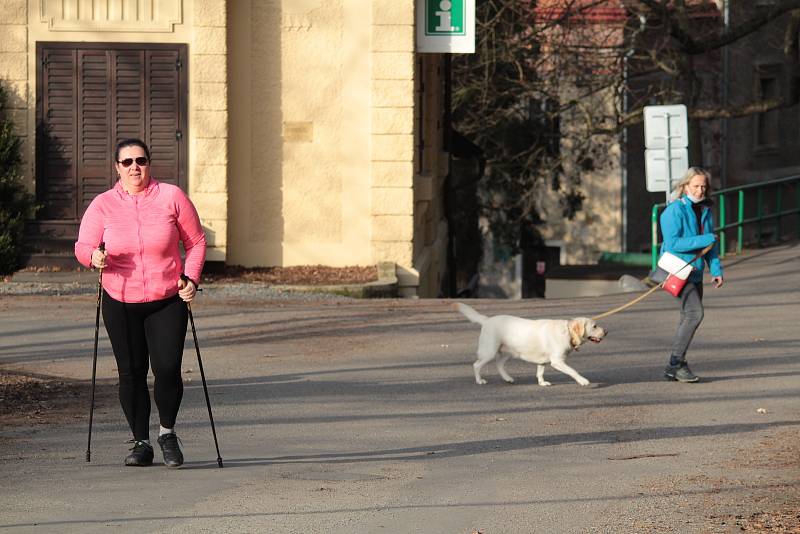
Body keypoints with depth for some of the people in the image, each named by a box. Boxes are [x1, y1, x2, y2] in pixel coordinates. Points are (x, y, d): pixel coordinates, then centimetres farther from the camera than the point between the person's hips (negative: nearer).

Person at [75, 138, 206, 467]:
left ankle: (167, 433, 13)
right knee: (131, 373, 3)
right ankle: (141, 443, 16)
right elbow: (82, 247, -4)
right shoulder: (102, 205, -1)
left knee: (167, 369, -10)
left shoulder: (171, 197, -2)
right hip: (121, 304, 1)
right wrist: (95, 257, -28)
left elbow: (195, 242, 5)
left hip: (167, 301, -1)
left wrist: (191, 279, -8)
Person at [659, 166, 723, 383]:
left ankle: (675, 366, 17)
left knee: (689, 318, 10)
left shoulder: (704, 210, 12)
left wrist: (716, 270, 8)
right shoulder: (674, 211, -13)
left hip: (695, 272, 8)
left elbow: (711, 243, 18)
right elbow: (672, 243, -21)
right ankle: (676, 363, -15)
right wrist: (704, 240, -20)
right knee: (694, 314, -19)